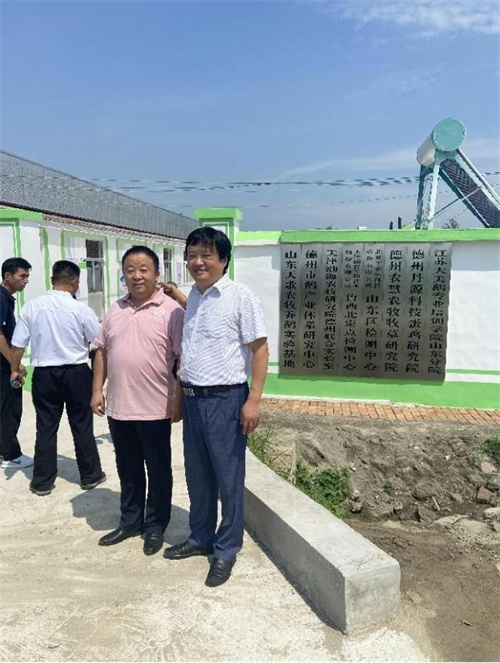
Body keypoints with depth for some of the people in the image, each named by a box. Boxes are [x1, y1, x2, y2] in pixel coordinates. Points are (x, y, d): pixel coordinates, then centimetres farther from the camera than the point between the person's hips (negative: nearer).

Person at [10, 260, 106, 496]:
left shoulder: (31, 306, -5)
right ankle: (90, 475, 23)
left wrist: (15, 369, 16)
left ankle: (42, 481, 21)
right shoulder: (81, 309, -13)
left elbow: (18, 344, 0)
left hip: (44, 374, 2)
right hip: (76, 373, -2)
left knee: (46, 427, 12)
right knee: (82, 426, 11)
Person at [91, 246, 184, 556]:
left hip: (155, 408, -5)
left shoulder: (171, 310, -9)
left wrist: (178, 399, -14)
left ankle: (156, 526, 27)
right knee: (128, 469, 19)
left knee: (158, 470, 10)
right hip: (118, 407, 5)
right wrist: (97, 390, 8)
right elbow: (102, 351, 14)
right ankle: (130, 521, 36)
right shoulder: (115, 310, 9)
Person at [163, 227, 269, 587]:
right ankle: (200, 537, 37)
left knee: (228, 478, 6)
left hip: (225, 399, -7)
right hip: (192, 398, 7)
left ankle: (227, 550, 24)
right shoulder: (193, 296, 10)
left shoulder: (241, 296, -11)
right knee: (197, 475, 18)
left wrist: (254, 400, -16)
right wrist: (183, 389, 16)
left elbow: (260, 349, -12)